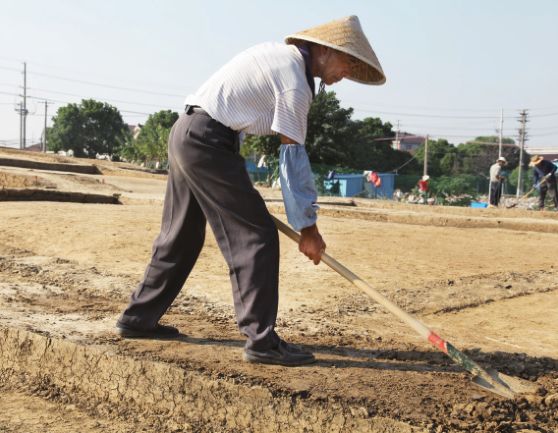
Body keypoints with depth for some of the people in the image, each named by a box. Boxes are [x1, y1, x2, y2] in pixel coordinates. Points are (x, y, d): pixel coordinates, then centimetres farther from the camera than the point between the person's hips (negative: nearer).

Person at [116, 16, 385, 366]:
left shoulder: (278, 52, 15)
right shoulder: (295, 83, -13)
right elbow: (293, 158, -14)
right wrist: (307, 227, -10)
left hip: (185, 133, 10)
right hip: (208, 142, -10)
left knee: (181, 237, 18)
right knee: (257, 236, -8)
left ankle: (138, 319, 28)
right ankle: (262, 340, -7)